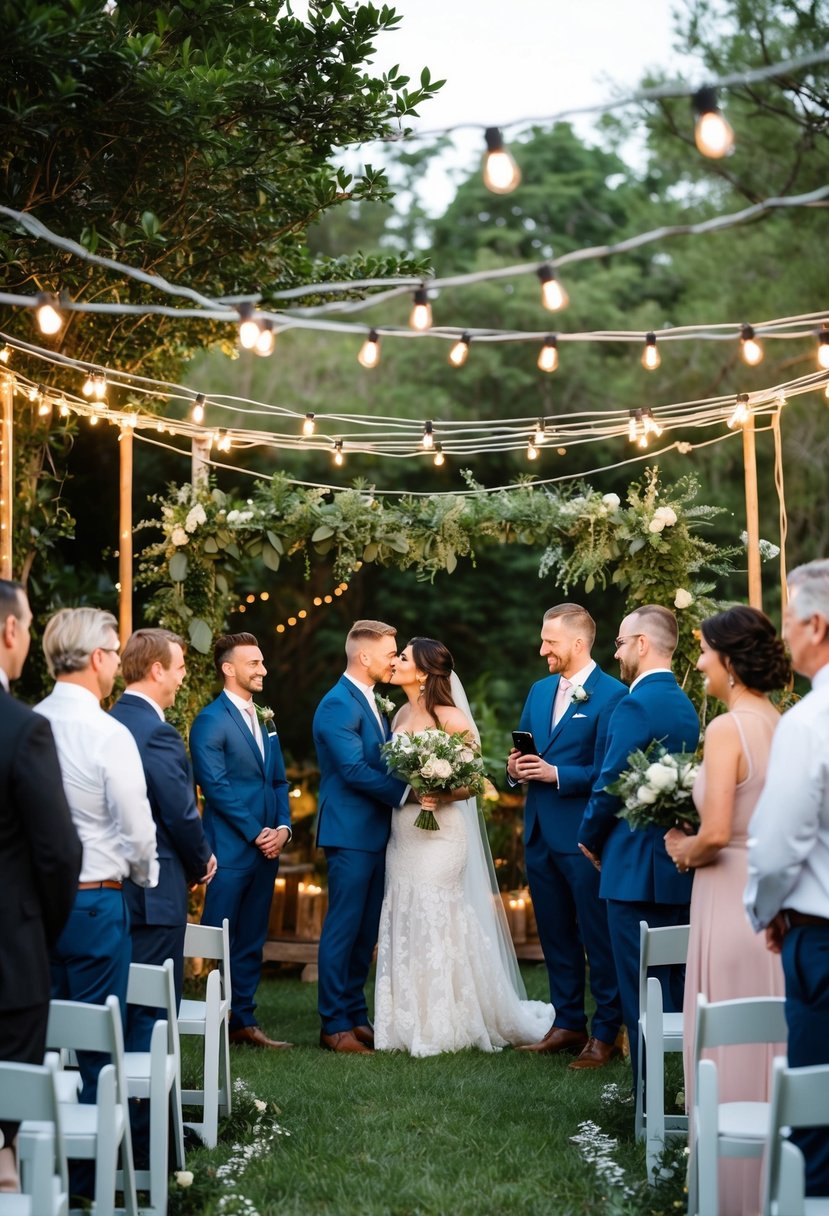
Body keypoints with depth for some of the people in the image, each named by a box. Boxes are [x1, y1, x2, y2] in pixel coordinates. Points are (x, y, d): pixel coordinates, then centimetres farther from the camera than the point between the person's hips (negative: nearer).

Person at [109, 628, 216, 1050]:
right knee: (153, 1005, -1)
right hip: (155, 889, -9)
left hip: (113, 884, 9)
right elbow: (182, 814, -18)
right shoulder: (157, 734, -19)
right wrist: (202, 863, 1)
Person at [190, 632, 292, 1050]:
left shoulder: (264, 720, 16)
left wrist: (282, 827, 0)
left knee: (251, 942, 11)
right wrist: (255, 833, -14)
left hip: (267, 847, 8)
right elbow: (216, 787, -14)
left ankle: (244, 1020, 17)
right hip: (230, 850, -8)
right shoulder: (211, 721, -8)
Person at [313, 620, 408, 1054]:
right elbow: (355, 770, -20)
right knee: (343, 929, -4)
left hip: (375, 832, 9)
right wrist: (408, 791, -15)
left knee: (366, 932, 12)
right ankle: (334, 1026, 2)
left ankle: (356, 1016, 19)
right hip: (350, 833, -9)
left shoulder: (372, 703, 16)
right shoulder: (338, 704, -13)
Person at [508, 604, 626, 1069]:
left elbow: (607, 772, -15)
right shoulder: (540, 691, 13)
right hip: (540, 833, 8)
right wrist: (517, 767, -2)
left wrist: (556, 774, -20)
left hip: (583, 837, -8)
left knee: (599, 938, 1)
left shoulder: (611, 695, -11)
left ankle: (606, 1032, 9)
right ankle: (568, 1023, 25)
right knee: (556, 935, 15)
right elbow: (524, 751, 19)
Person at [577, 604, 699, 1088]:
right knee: (681, 983, 13)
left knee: (640, 989, -2)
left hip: (638, 866, -9)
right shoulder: (685, 704, 13)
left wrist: (590, 837, 1)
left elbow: (610, 784, -16)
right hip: (680, 865, 9)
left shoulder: (636, 705, -15)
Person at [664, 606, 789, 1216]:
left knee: (729, 1050, 3)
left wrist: (684, 852, -2)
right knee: (774, 1042, 16)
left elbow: (716, 833, -22)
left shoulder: (727, 729, -16)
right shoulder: (784, 725, 6)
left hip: (733, 894, -8)